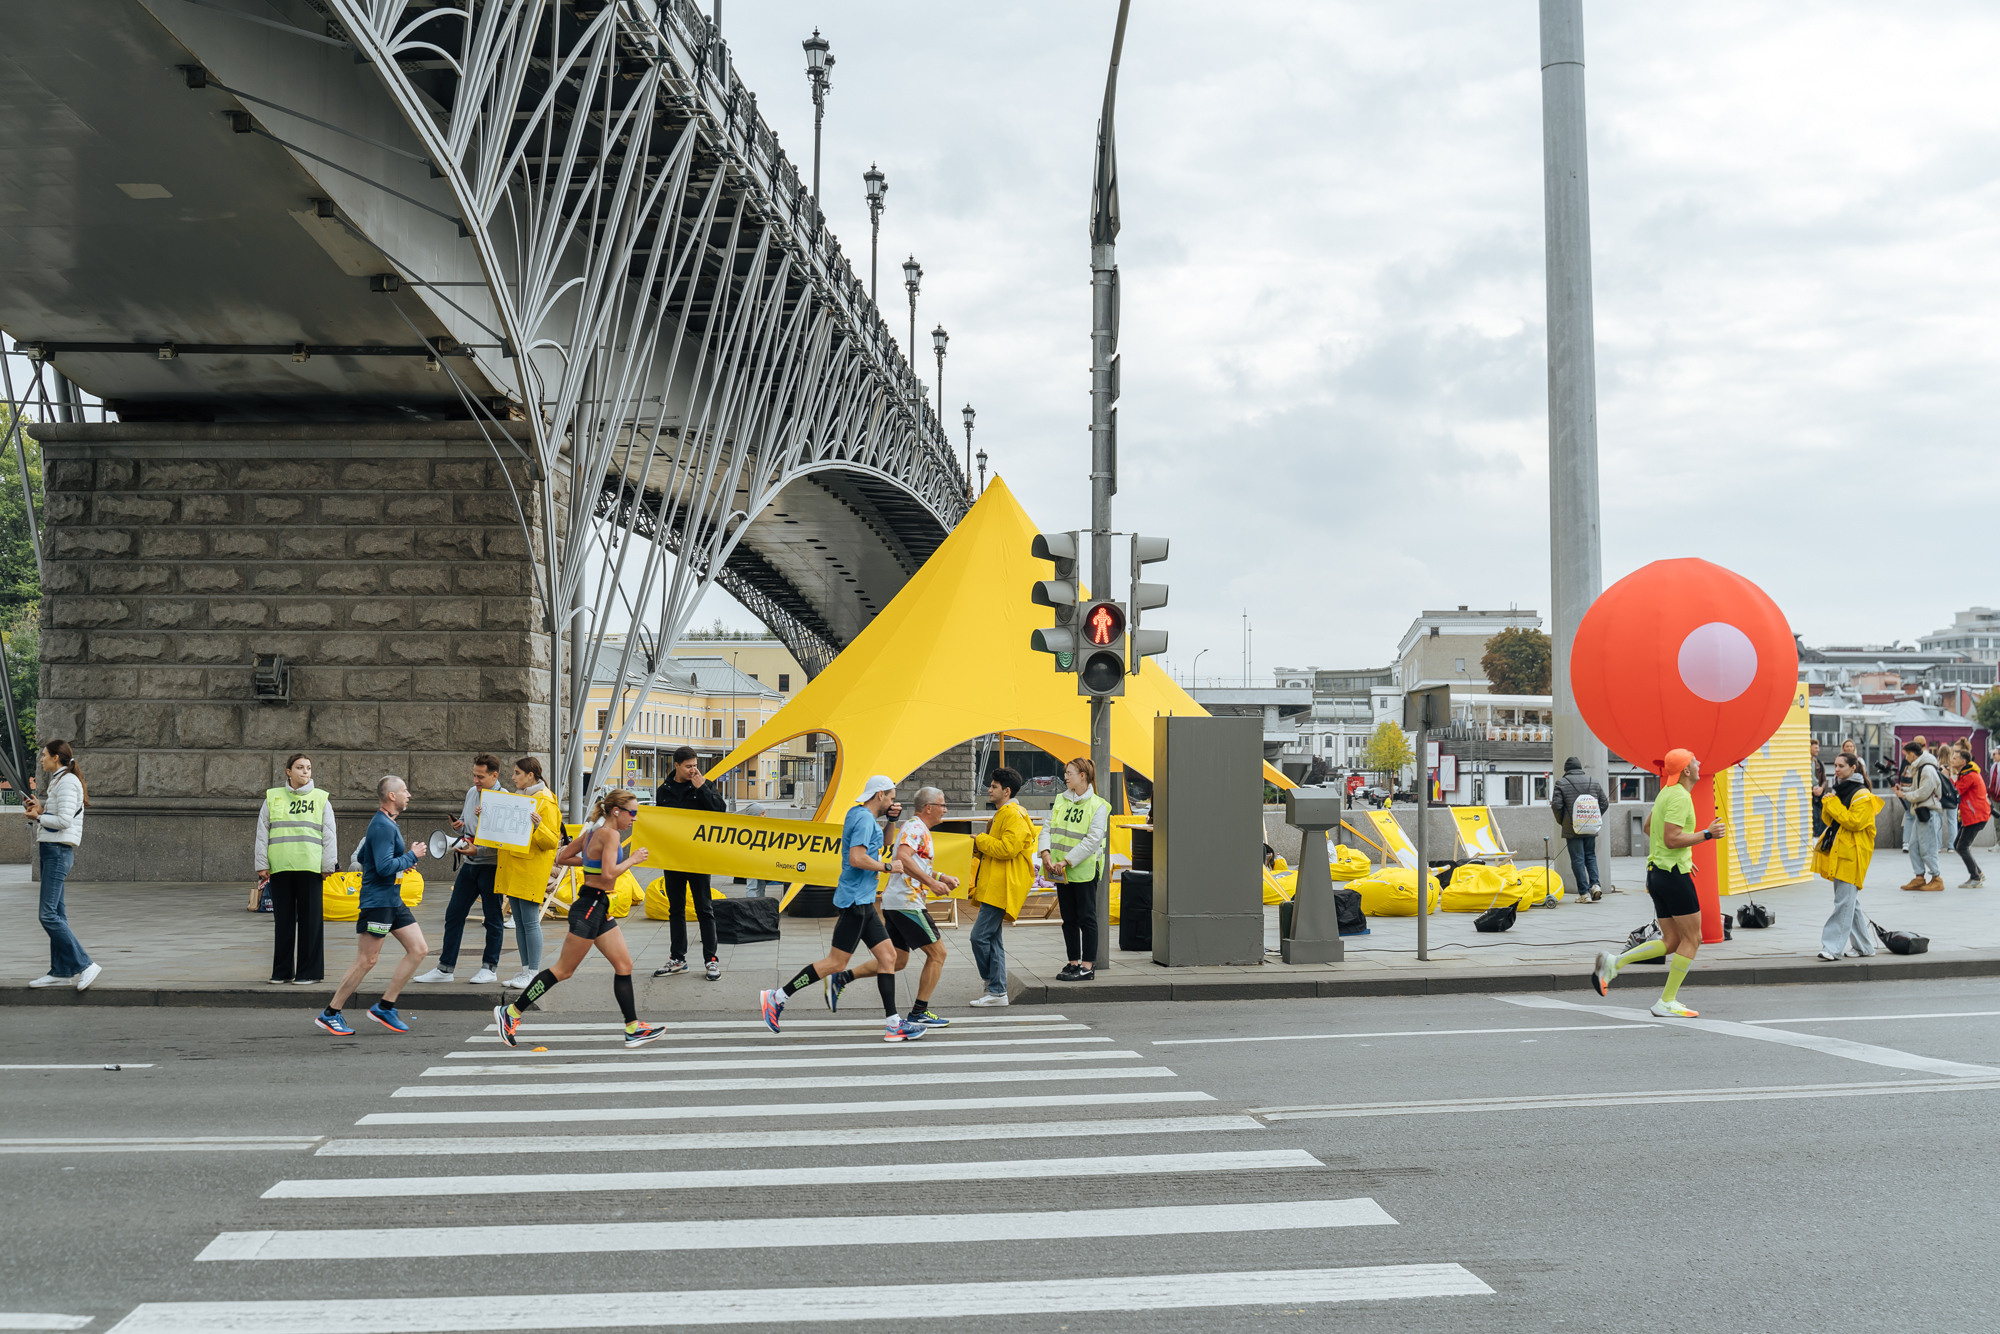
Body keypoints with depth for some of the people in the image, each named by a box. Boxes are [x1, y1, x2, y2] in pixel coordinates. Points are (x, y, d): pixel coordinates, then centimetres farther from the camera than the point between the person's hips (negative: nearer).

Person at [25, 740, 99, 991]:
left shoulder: (67, 782, -12)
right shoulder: (57, 782, 19)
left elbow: (64, 820, -20)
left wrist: (38, 816, -6)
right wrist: (38, 810, 5)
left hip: (58, 852, -10)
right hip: (50, 850, 10)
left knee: (49, 915, -13)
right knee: (56, 914, 9)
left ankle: (85, 965, -13)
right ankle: (61, 971, 12)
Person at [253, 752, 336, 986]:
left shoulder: (321, 799, 9)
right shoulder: (272, 798, 11)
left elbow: (329, 835, 6)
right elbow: (262, 833, 11)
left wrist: (328, 865, 0)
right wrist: (261, 865, 5)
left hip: (310, 868, -1)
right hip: (279, 868, 1)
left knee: (310, 919, -1)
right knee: (283, 920, 6)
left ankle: (310, 971, 4)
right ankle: (282, 971, 14)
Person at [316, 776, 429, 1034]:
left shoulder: (385, 823, 15)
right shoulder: (382, 826, -17)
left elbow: (361, 857, 25)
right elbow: (385, 868, -25)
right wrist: (411, 856, -12)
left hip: (393, 901, 10)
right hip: (377, 900, -10)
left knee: (419, 950, 5)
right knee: (366, 960, -5)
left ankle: (384, 1007, 9)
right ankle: (330, 1014, 6)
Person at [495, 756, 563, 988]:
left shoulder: (545, 802, -9)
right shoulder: (518, 797, 17)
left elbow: (552, 841, -13)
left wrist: (539, 825, -30)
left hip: (532, 867, -8)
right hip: (513, 866, 8)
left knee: (530, 921, -8)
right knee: (519, 922, 9)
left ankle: (534, 973, -3)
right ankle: (525, 969, 14)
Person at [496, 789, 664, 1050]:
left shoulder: (592, 833, 11)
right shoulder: (610, 834, -16)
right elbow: (609, 874, -25)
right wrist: (632, 860, -12)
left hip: (600, 910, 10)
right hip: (590, 908, -10)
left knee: (624, 965, 7)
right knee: (563, 970, -1)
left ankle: (633, 1029, 8)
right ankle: (510, 1013, 9)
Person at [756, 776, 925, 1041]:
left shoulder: (861, 816, 16)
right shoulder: (864, 819, -14)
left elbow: (876, 841, 39)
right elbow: (857, 858, -27)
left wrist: (887, 816, 23)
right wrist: (887, 867, -14)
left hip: (863, 903, 11)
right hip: (855, 900, -11)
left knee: (888, 955, 7)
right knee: (836, 963, -8)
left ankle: (893, 1023, 7)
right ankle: (777, 998, -1)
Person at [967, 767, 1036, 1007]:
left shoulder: (1014, 816, -13)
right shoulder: (1001, 814, 21)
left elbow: (1007, 848, -24)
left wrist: (981, 840, -11)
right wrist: (980, 846, 13)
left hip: (1001, 887, -11)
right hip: (993, 886, 11)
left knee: (980, 935, -11)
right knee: (992, 938, 10)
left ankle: (995, 989, -2)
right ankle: (996, 990, 13)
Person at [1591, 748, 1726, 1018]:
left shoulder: (1667, 792, 15)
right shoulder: (1680, 797, -15)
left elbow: (1648, 827, 27)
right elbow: (1672, 839, -23)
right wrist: (1707, 834, -15)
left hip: (1657, 872, 9)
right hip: (1674, 874, -9)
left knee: (1671, 942, 12)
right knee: (1692, 939, 0)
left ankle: (1612, 964, 2)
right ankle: (1667, 1002, 0)